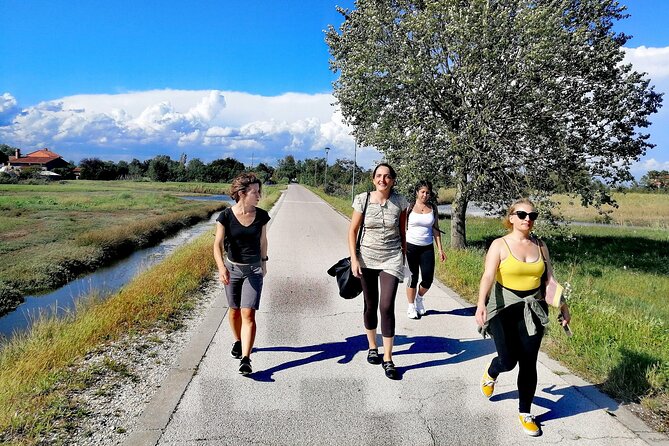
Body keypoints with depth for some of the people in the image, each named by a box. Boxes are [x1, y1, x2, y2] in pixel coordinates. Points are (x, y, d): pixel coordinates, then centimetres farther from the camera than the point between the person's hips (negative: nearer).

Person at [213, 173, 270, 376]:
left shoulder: (261, 216, -7)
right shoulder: (226, 216, -13)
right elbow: (217, 244, -17)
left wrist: (264, 262, 18)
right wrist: (221, 267, -32)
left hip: (254, 270, 0)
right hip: (232, 268, 0)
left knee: (248, 314, -10)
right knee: (234, 310, 18)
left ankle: (245, 359, -9)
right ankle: (238, 342, 43)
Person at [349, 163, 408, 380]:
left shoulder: (400, 202, -4)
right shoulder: (362, 200, -6)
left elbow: (402, 232, 7)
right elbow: (352, 231, -1)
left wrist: (403, 257, 11)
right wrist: (354, 258, -8)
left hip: (391, 259, 0)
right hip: (367, 258, 1)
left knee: (387, 307, -9)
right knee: (370, 305, 12)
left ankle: (388, 359, 2)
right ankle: (372, 347, 34)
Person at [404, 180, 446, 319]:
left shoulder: (432, 208, 6)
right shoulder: (409, 207, -2)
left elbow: (436, 229, 9)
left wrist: (440, 249, 5)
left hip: (427, 247, 3)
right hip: (411, 246, -3)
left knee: (428, 279, -2)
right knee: (413, 278, 3)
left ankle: (419, 298, 29)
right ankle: (411, 306, 21)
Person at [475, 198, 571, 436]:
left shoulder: (540, 245, 5)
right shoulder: (500, 245, -8)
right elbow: (488, 276, -19)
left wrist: (563, 307, 8)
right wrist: (481, 304, -32)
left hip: (532, 309, 3)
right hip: (504, 308, -3)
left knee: (528, 363, 5)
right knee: (508, 360, -5)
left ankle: (525, 413, 23)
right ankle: (491, 373, 33)